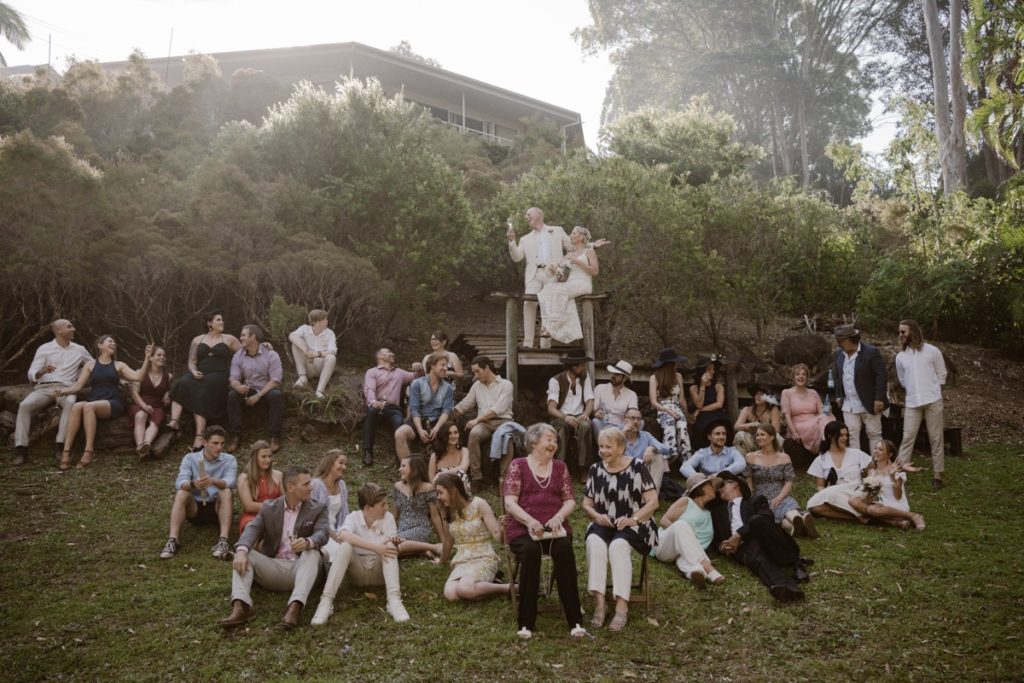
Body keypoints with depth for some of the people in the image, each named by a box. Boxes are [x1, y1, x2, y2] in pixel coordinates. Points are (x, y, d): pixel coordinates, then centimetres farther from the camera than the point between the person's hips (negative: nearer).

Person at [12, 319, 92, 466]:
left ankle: (60, 446, -39)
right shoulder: (44, 349, 9)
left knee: (71, 403, -37)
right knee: (25, 405, -31)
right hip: (44, 387, 0)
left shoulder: (79, 350, 15)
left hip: (66, 388, 0)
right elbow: (31, 374, 3)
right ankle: (21, 450, -31)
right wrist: (41, 372, -21)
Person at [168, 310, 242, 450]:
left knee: (202, 394, -31)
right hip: (199, 375, 3)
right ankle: (174, 421, -41)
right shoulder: (197, 340, 19)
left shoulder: (229, 339, 15)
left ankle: (199, 436, -36)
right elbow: (191, 361, 15)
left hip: (218, 376, -3)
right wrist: (194, 371, -7)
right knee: (181, 385, -30)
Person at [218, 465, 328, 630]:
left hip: (300, 568, -2)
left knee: (312, 553, -32)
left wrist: (307, 542, -39)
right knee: (243, 554, -18)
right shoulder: (268, 508, 8)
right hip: (272, 568, 2)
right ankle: (240, 607, -38)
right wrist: (241, 550, -31)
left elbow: (321, 534, -14)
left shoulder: (318, 509, 3)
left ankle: (295, 607, -49)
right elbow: (252, 529, -8)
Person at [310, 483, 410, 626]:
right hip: (359, 571, -1)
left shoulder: (388, 518, -5)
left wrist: (394, 544, -31)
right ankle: (326, 601, -33)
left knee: (389, 546, -28)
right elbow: (343, 536, -34)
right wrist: (375, 547, -42)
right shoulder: (353, 517, -10)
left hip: (380, 571, 1)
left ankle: (394, 600, -39)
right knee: (345, 546, -29)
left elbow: (391, 550, -6)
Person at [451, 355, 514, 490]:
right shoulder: (477, 386, 20)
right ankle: (476, 478, -32)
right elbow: (463, 405, 20)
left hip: (503, 420, -3)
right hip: (484, 423, 3)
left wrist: (477, 419, -15)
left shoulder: (506, 384, 3)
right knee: (474, 433, -33)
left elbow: (498, 409, -10)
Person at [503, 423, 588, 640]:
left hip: (554, 527, 2)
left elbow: (570, 501, 11)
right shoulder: (518, 466, 6)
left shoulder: (560, 467, 17)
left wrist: (559, 516, -11)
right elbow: (510, 503, -3)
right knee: (530, 552, -35)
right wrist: (530, 520, -20)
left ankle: (575, 620, -26)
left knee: (564, 550, -31)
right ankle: (526, 622, -24)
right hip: (522, 527, -2)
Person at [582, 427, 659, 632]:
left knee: (618, 545, -35)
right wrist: (596, 516, -9)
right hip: (603, 525, 3)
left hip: (633, 525, -3)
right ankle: (599, 602, -29)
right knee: (594, 542, -30)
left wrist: (633, 519, -20)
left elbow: (653, 501, -7)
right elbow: (586, 503, 13)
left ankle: (622, 606, -30)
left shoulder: (637, 467, -4)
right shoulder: (595, 469, 8)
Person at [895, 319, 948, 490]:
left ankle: (937, 475, 11)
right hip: (912, 402, 2)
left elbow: (942, 374, 6)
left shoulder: (932, 351, -2)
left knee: (936, 438, 3)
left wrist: (931, 390, 7)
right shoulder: (900, 357, 7)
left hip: (933, 401, -2)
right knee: (907, 438, -2)